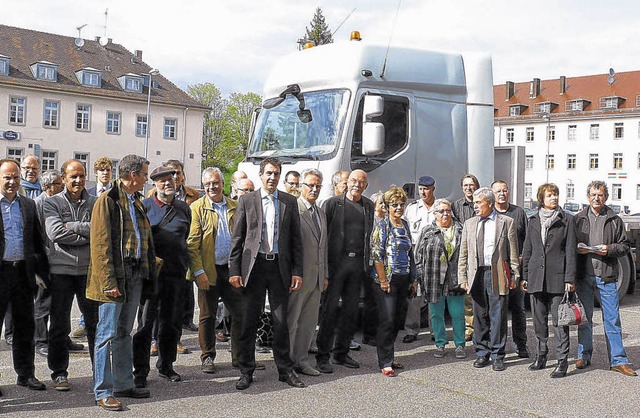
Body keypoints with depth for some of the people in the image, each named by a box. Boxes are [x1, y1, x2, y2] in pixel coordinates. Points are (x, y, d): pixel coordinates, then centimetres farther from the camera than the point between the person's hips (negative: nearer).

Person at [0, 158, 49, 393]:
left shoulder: (28, 206, 11)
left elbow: (37, 242, 14)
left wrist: (44, 272, 9)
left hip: (24, 272, 4)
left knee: (25, 325, 11)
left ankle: (25, 373, 22)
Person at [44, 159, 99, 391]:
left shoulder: (96, 203, 7)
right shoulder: (52, 203, 3)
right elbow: (55, 233, -12)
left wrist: (73, 227, -13)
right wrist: (88, 233, -10)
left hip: (90, 270, 1)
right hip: (62, 270, -1)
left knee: (95, 322, 7)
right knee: (59, 325, 6)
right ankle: (59, 373, 19)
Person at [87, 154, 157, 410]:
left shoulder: (136, 202, 17)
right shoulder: (107, 201, -9)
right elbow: (100, 244, -15)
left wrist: (147, 271, 11)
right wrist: (109, 281, -20)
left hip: (136, 273, 8)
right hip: (115, 275, -8)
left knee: (124, 332, 15)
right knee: (108, 333, -3)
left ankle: (124, 384, 23)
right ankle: (103, 391, 4)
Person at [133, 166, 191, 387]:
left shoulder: (184, 208, 12)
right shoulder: (144, 206, 1)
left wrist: (185, 265, 13)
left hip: (175, 273, 3)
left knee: (171, 322, 10)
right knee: (145, 321, 0)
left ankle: (166, 366, 25)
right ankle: (140, 370, 8)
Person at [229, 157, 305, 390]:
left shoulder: (289, 202, 8)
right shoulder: (247, 201, 4)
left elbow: (296, 239, 8)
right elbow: (237, 238, 3)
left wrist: (297, 272, 1)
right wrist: (234, 271, -4)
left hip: (280, 267, 1)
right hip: (253, 266, -1)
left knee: (281, 321, 7)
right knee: (249, 321, 3)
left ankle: (285, 370, 19)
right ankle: (246, 371, 15)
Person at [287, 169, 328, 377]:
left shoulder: (321, 213, 17)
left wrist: (325, 274, 17)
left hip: (316, 277, 8)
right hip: (298, 275, -8)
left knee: (310, 321, 13)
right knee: (291, 321, 2)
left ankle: (301, 360, 23)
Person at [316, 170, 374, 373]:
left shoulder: (369, 206, 13)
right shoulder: (333, 203, 0)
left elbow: (371, 235, 14)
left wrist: (368, 263, 7)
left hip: (358, 263, 5)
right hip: (337, 261, -4)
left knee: (351, 309, 9)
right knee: (330, 308, -3)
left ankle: (341, 352, 20)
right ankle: (322, 356, 2)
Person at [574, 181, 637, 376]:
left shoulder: (614, 220, 8)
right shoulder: (578, 219, 9)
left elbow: (624, 246, 9)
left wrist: (610, 249, -10)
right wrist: (577, 248, -9)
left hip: (606, 277, -1)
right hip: (584, 276, 1)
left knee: (612, 319, 0)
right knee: (584, 318, 9)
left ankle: (618, 360, 7)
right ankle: (584, 356, 20)